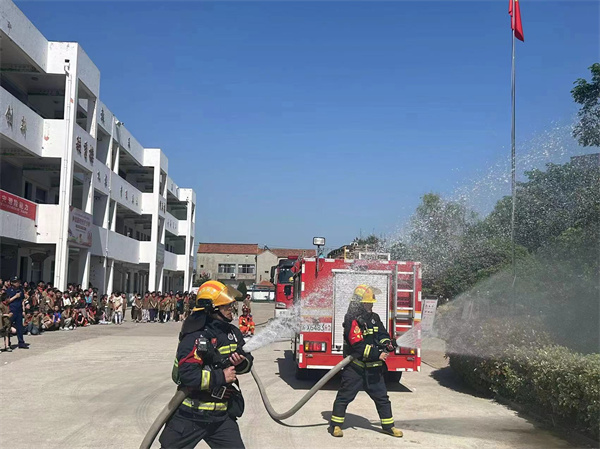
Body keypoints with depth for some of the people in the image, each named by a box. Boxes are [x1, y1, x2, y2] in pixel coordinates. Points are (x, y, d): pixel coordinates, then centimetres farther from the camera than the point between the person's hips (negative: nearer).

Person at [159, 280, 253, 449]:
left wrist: (241, 362, -13)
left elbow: (248, 361, 10)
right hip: (190, 416, -6)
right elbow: (187, 374, -28)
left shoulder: (232, 332, 4)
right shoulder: (194, 337, -19)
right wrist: (221, 377, -21)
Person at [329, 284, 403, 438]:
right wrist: (377, 354, -23)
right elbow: (358, 346, -22)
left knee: (381, 396, 11)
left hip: (373, 368, 7)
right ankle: (335, 425, 9)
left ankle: (388, 426, 22)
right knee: (345, 395, -1)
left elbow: (382, 333, 13)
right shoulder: (352, 320, -15)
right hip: (355, 366, -7)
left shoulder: (374, 318, 11)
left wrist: (387, 343, -11)